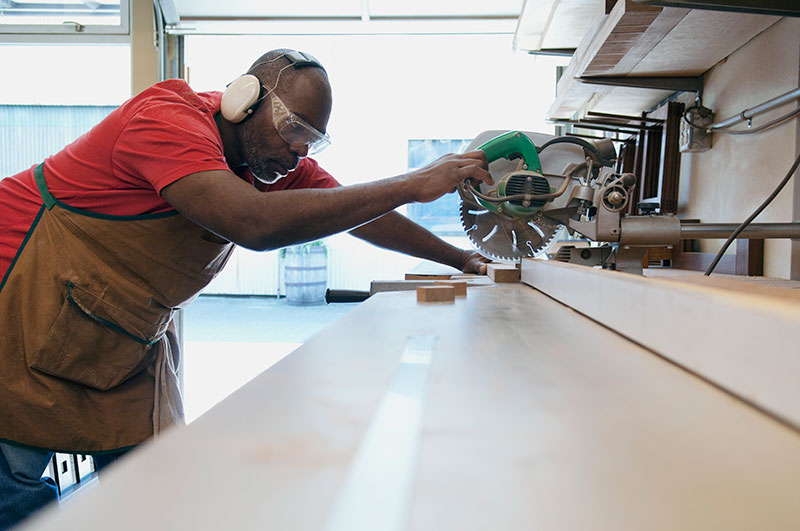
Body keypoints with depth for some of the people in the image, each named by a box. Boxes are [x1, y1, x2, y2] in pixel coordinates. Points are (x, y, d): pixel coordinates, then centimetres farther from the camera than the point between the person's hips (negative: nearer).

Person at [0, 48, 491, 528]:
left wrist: (459, 258, 3)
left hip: (132, 331, 7)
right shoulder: (168, 119, -27)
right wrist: (412, 185, -39)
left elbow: (363, 213, 7)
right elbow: (254, 223, -42)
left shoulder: (280, 161, -1)